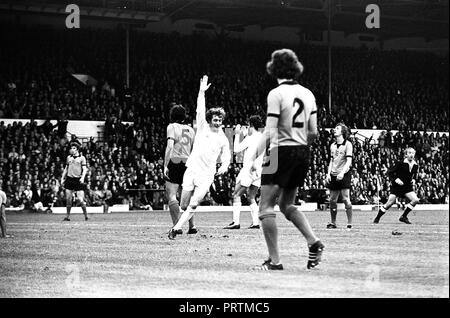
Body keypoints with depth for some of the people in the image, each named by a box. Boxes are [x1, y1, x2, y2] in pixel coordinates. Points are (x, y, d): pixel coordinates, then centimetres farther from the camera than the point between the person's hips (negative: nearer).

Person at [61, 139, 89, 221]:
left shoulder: (82, 158, 1)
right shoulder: (69, 157, 13)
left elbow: (84, 169, -4)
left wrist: (82, 177, -20)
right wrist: (62, 178, 18)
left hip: (78, 180, -4)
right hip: (69, 179, 4)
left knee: (80, 200, -9)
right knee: (68, 199, 1)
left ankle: (86, 215, 8)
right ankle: (68, 216, 11)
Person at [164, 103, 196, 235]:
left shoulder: (172, 127, -1)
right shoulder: (191, 130, 15)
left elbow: (170, 146, -12)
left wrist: (165, 166, -14)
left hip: (175, 161, -5)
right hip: (188, 163, 5)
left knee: (171, 195, -6)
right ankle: (192, 226, 12)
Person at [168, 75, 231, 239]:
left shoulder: (223, 140, 8)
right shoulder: (202, 127, 6)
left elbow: (226, 157, 17)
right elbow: (200, 110, -4)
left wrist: (224, 166, -5)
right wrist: (202, 92, -12)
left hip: (207, 175, 0)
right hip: (192, 169, 0)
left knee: (193, 205, -15)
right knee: (184, 205, 0)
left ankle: (176, 228, -12)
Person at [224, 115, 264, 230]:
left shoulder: (250, 138, -11)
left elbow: (236, 149, -6)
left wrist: (237, 134, 3)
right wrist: (245, 134, 27)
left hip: (248, 170, -7)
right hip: (258, 171, 7)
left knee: (236, 195, -2)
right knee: (251, 198, 14)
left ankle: (236, 222, -10)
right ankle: (255, 222, 4)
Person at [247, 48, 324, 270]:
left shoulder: (276, 94, -10)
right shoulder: (307, 94, 9)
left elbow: (269, 132, -16)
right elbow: (313, 132, 9)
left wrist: (254, 156, -12)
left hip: (282, 152, -7)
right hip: (302, 153, 7)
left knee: (266, 207, 0)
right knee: (287, 204, 21)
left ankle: (274, 260, -4)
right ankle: (313, 242, 3)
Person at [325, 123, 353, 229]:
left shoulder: (347, 144, -5)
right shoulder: (333, 145, 13)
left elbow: (349, 161, -11)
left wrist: (342, 173, -23)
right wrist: (328, 173, 7)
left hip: (344, 175, -6)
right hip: (333, 176, 6)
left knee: (346, 199, -10)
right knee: (332, 200, 6)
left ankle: (349, 223, -6)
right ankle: (333, 223, 15)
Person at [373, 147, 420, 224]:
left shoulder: (415, 165, 1)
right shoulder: (401, 163, -15)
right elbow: (390, 172, -11)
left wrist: (413, 180, 2)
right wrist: (396, 179, -22)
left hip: (407, 186, 5)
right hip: (396, 186, -5)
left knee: (415, 200, -14)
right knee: (390, 203, -6)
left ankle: (403, 217, 0)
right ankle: (377, 218, 13)